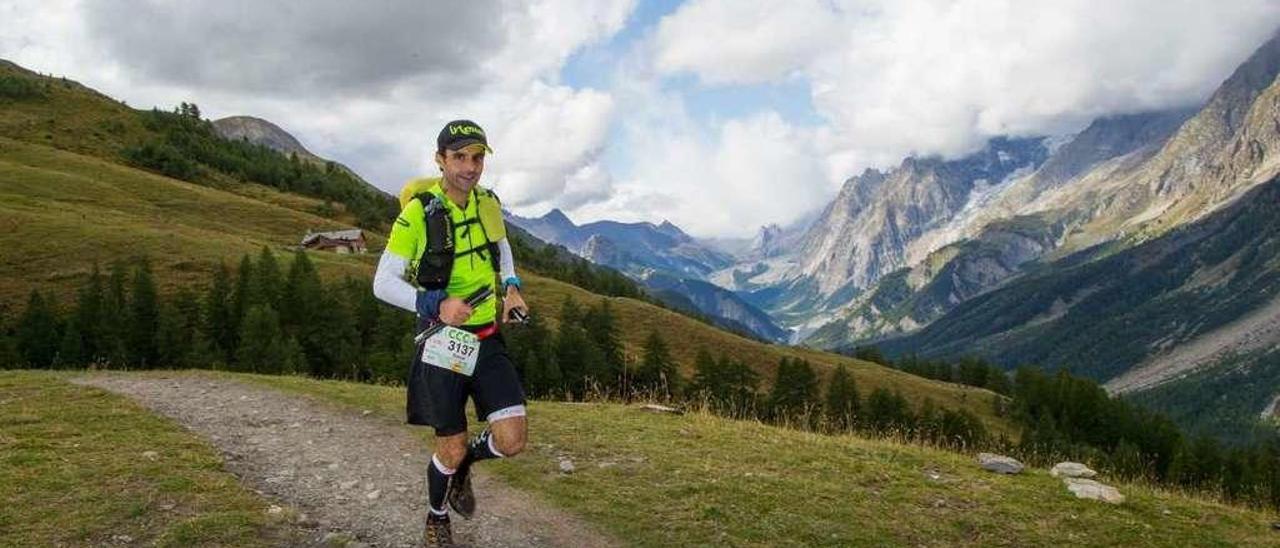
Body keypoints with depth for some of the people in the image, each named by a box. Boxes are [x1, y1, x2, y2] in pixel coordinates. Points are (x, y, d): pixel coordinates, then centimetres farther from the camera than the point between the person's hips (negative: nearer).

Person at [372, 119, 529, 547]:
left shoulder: (488, 203, -1)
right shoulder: (418, 212, -16)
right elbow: (383, 283, -13)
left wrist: (511, 286, 3)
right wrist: (436, 304, -27)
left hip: (488, 338, 4)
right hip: (443, 341, -4)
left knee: (512, 440, -7)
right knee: (451, 449, 3)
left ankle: (464, 464, 27)